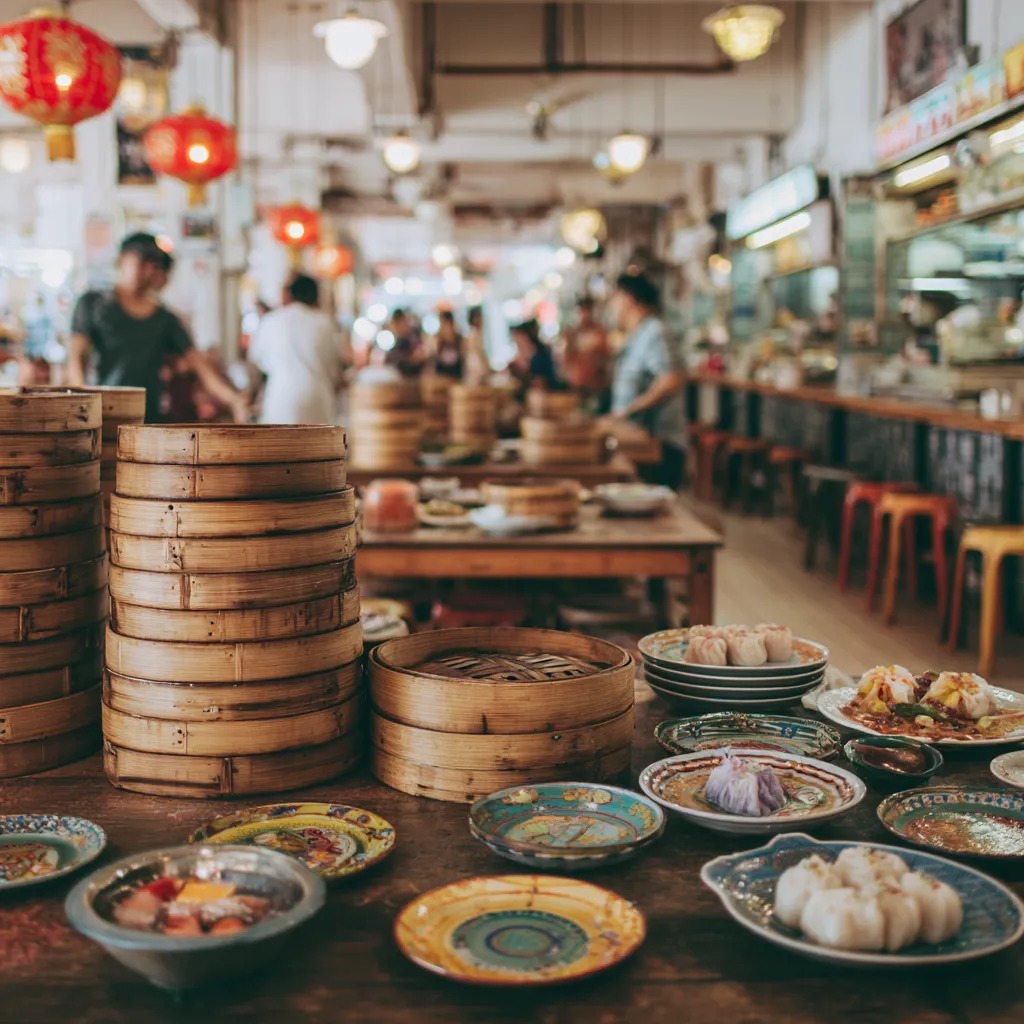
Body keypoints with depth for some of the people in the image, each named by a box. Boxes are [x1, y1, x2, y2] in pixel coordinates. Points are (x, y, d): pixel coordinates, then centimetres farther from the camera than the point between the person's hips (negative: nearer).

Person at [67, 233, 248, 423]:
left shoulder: (166, 320, 17)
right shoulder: (93, 304, 10)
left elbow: (199, 364, 10)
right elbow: (77, 357, 3)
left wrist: (234, 399, -7)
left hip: (151, 420, 2)